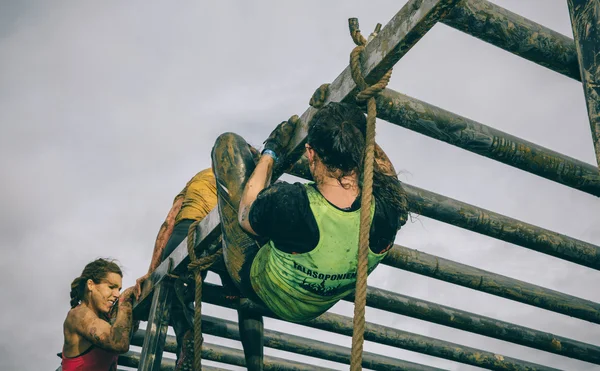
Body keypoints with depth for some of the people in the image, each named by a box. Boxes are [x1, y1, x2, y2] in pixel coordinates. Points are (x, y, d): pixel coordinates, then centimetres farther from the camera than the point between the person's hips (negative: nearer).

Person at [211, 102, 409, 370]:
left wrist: (270, 152, -8)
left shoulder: (289, 204, -42)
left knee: (228, 143, 1)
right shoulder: (389, 204, -32)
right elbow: (382, 162, -5)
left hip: (257, 285, -3)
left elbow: (245, 218, -16)